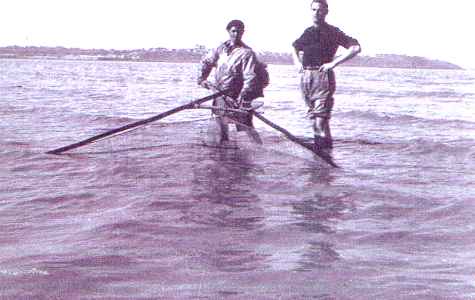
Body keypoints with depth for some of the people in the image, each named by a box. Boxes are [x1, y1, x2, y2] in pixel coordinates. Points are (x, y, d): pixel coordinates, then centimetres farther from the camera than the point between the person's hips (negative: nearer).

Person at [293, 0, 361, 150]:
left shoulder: (332, 32, -1)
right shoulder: (308, 32, 16)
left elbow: (356, 47, -9)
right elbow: (295, 48, 36)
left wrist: (334, 63, -13)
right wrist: (297, 62, 16)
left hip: (323, 77, -7)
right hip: (305, 78, 7)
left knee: (320, 117, -14)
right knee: (314, 116, 12)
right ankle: (327, 145, 24)